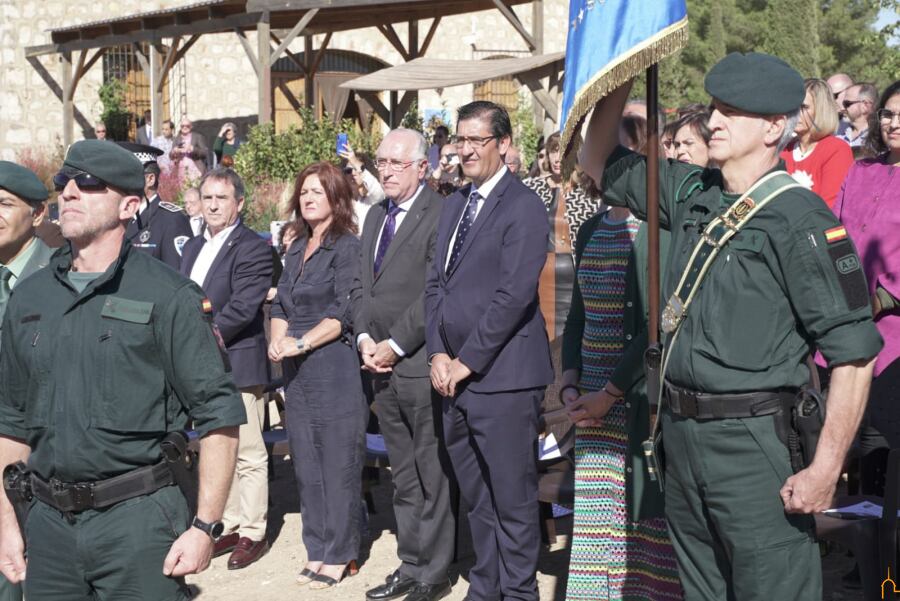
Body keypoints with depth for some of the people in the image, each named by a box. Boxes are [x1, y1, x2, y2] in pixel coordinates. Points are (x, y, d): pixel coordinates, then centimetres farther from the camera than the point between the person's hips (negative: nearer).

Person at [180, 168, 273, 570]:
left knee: (248, 454, -1)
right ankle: (230, 526, 25)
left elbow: (242, 308, -18)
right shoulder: (193, 247, 17)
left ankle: (252, 533, 7)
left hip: (237, 364, -8)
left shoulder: (253, 249, -9)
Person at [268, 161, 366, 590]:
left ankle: (339, 555, 9)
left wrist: (301, 343, -16)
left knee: (338, 464, -1)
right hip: (297, 371, 7)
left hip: (335, 366, -7)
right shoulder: (297, 250, 16)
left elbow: (344, 312, -13)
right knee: (306, 466, 10)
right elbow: (281, 305, 17)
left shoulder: (347, 246, -7)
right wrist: (278, 340, -2)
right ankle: (317, 550, 20)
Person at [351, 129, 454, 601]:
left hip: (420, 364, -8)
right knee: (403, 477, 15)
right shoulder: (376, 215, 16)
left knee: (432, 476, 2)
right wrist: (365, 339, 1)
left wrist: (395, 345, -13)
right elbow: (361, 285, 16)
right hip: (381, 366, 8)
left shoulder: (440, 214, -11)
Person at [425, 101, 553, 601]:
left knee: (512, 501, 2)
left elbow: (514, 294, -17)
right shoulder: (454, 205, 16)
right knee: (476, 498, 16)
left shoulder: (524, 207, -10)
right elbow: (436, 283, 14)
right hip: (456, 376, 8)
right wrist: (438, 354, 2)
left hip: (502, 377, -7)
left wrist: (467, 361, -14)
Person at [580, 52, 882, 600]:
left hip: (751, 440, -7)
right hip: (679, 432, 7)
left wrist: (825, 471, -19)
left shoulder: (800, 220, -14)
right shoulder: (691, 191, 7)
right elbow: (599, 164, 19)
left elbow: (854, 352, -16)